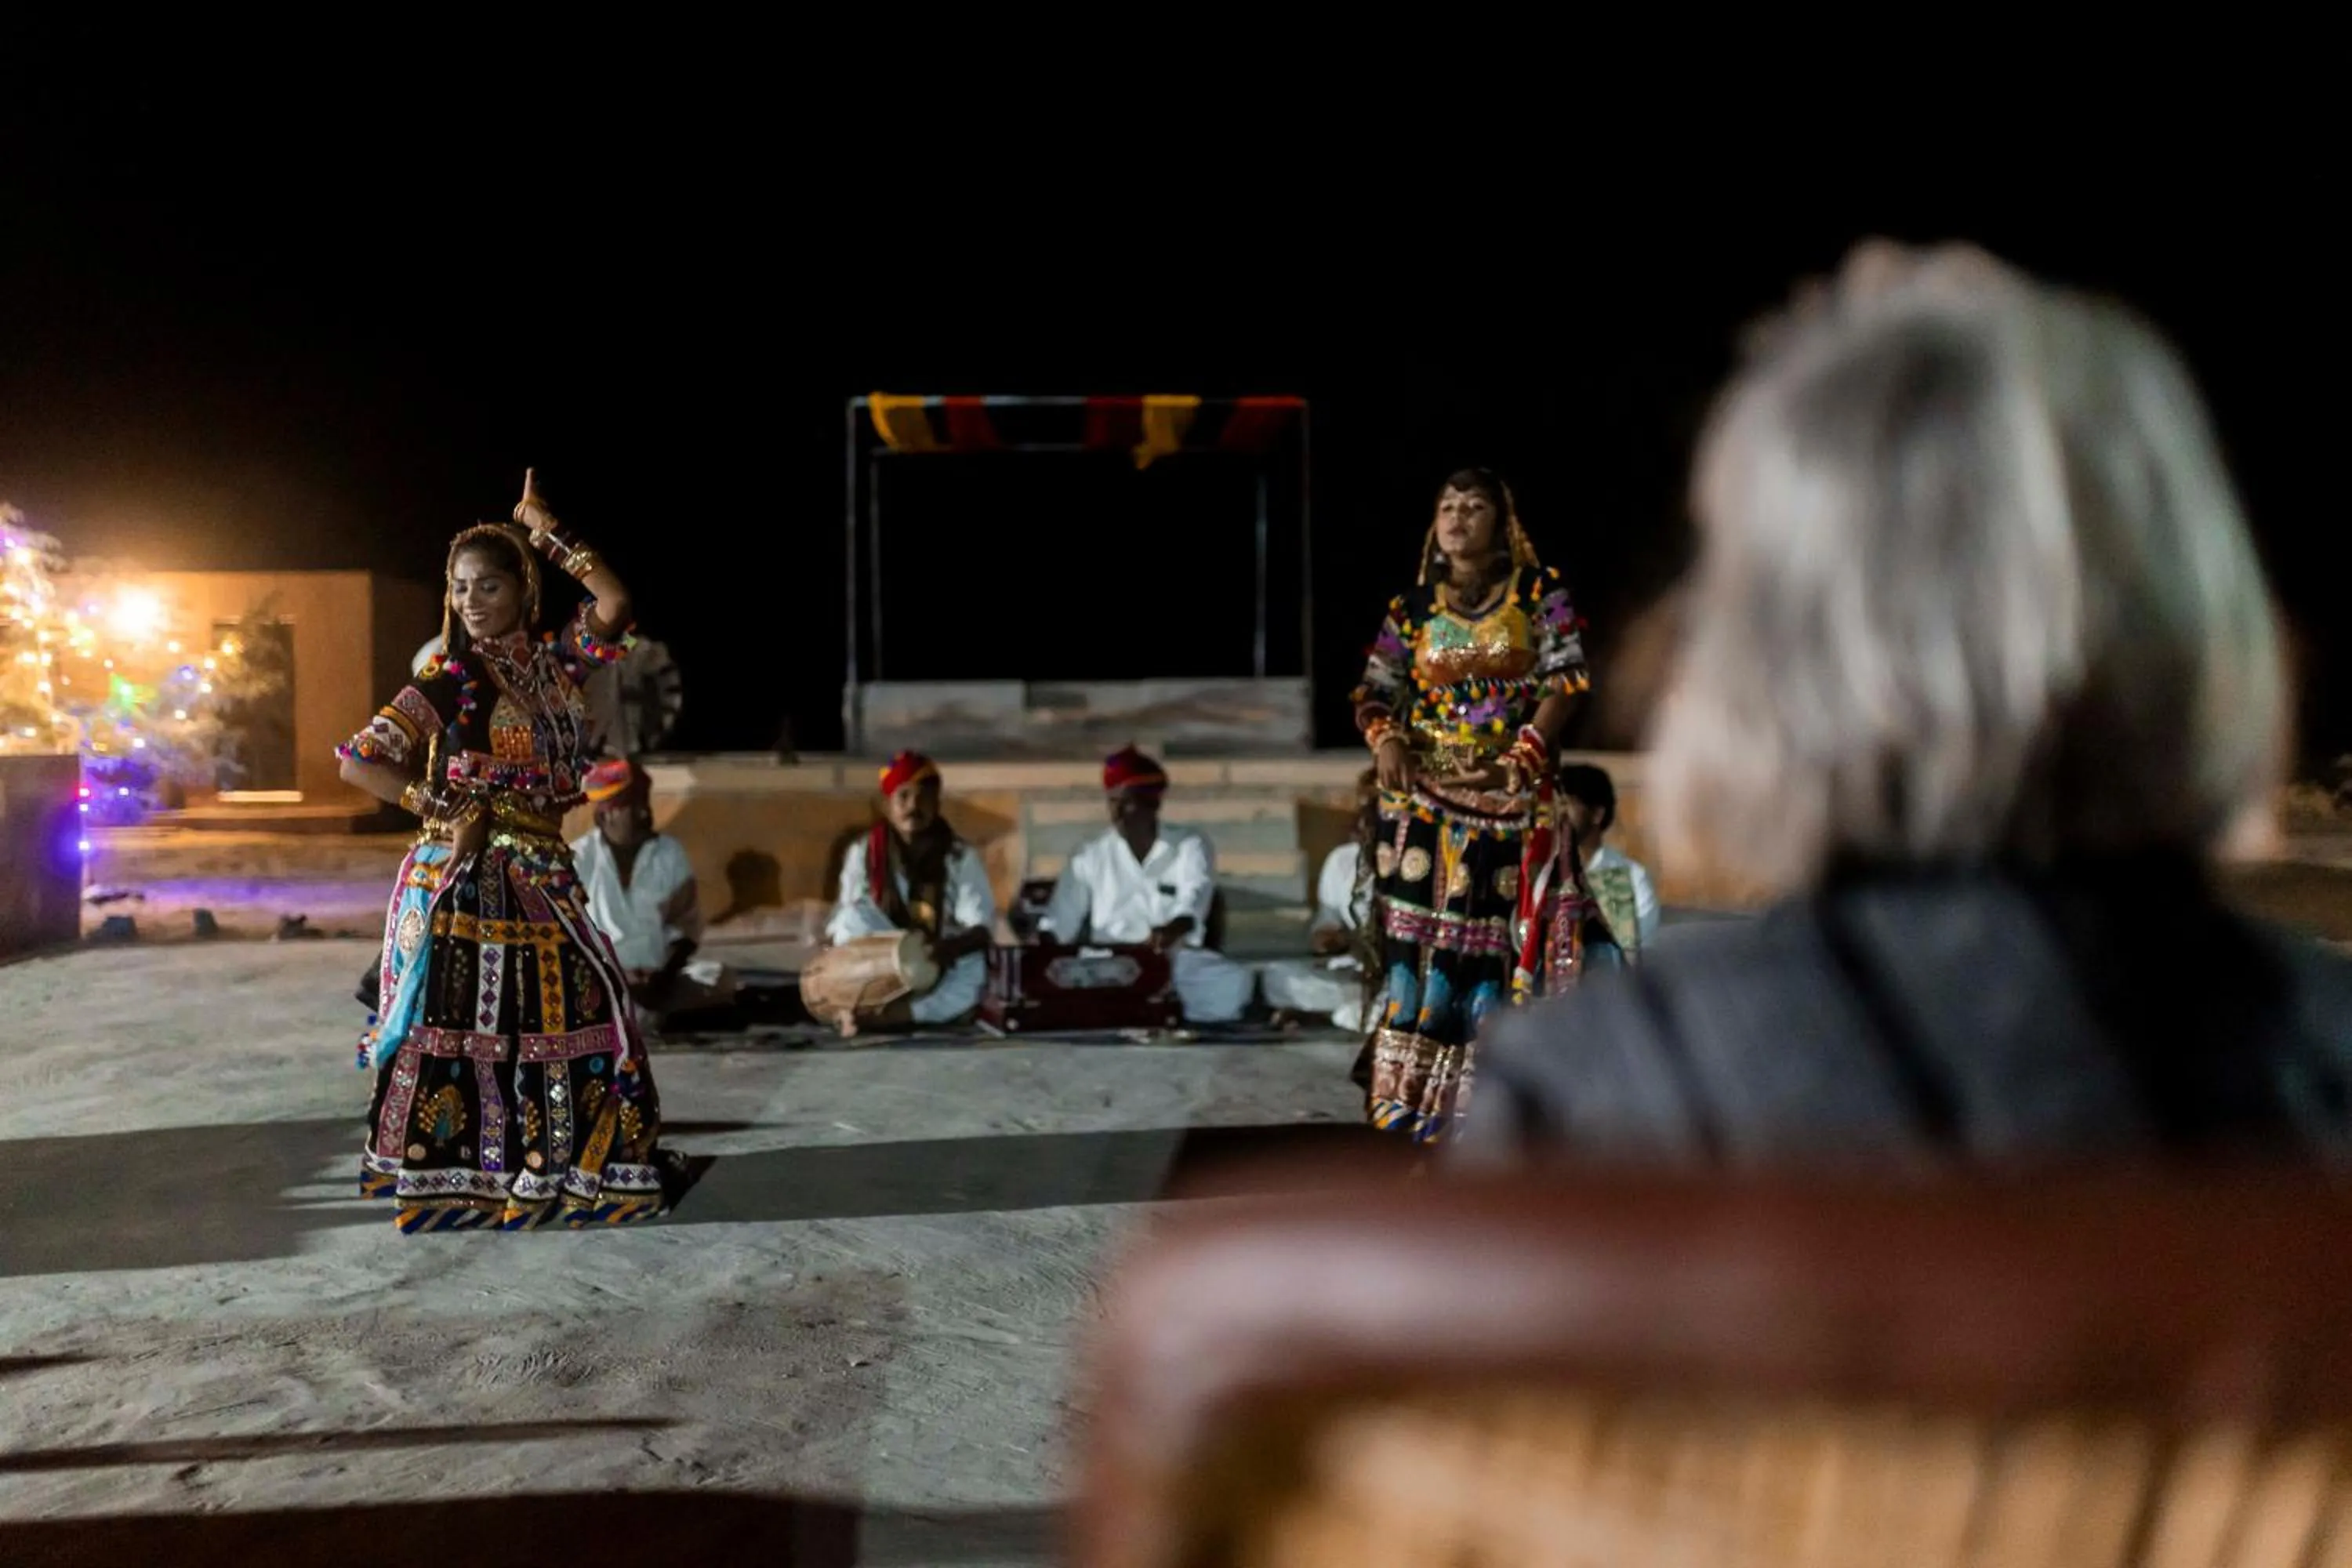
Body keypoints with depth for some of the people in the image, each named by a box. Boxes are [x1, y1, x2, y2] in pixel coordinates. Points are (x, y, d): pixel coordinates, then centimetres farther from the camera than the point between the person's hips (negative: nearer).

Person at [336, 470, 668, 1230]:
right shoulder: (449, 682, -5)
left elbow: (616, 607, -7)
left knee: (583, 1004, 3)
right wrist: (449, 815, -12)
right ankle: (446, 1177, 8)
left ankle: (566, 1166, 17)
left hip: (537, 880, 6)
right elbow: (359, 762, -9)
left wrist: (551, 536, -5)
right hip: (465, 883, -5)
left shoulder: (550, 666, 8)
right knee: (453, 1025, -4)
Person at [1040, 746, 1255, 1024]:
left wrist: (1171, 932, -39)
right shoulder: (1091, 855, 11)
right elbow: (1058, 925, 7)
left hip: (1177, 958, 0)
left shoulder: (1190, 847, 4)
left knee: (1234, 982, -33)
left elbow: (1190, 908, -15)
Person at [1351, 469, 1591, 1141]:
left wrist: (1521, 758, -15)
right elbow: (1376, 693, 8)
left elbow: (1563, 681, -3)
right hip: (1422, 790, 2)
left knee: (1487, 937, -5)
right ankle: (1405, 1088, 2)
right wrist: (1384, 739, -14)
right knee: (1413, 932, -3)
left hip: (1506, 794, -2)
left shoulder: (1540, 593, 3)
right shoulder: (1412, 608, 10)